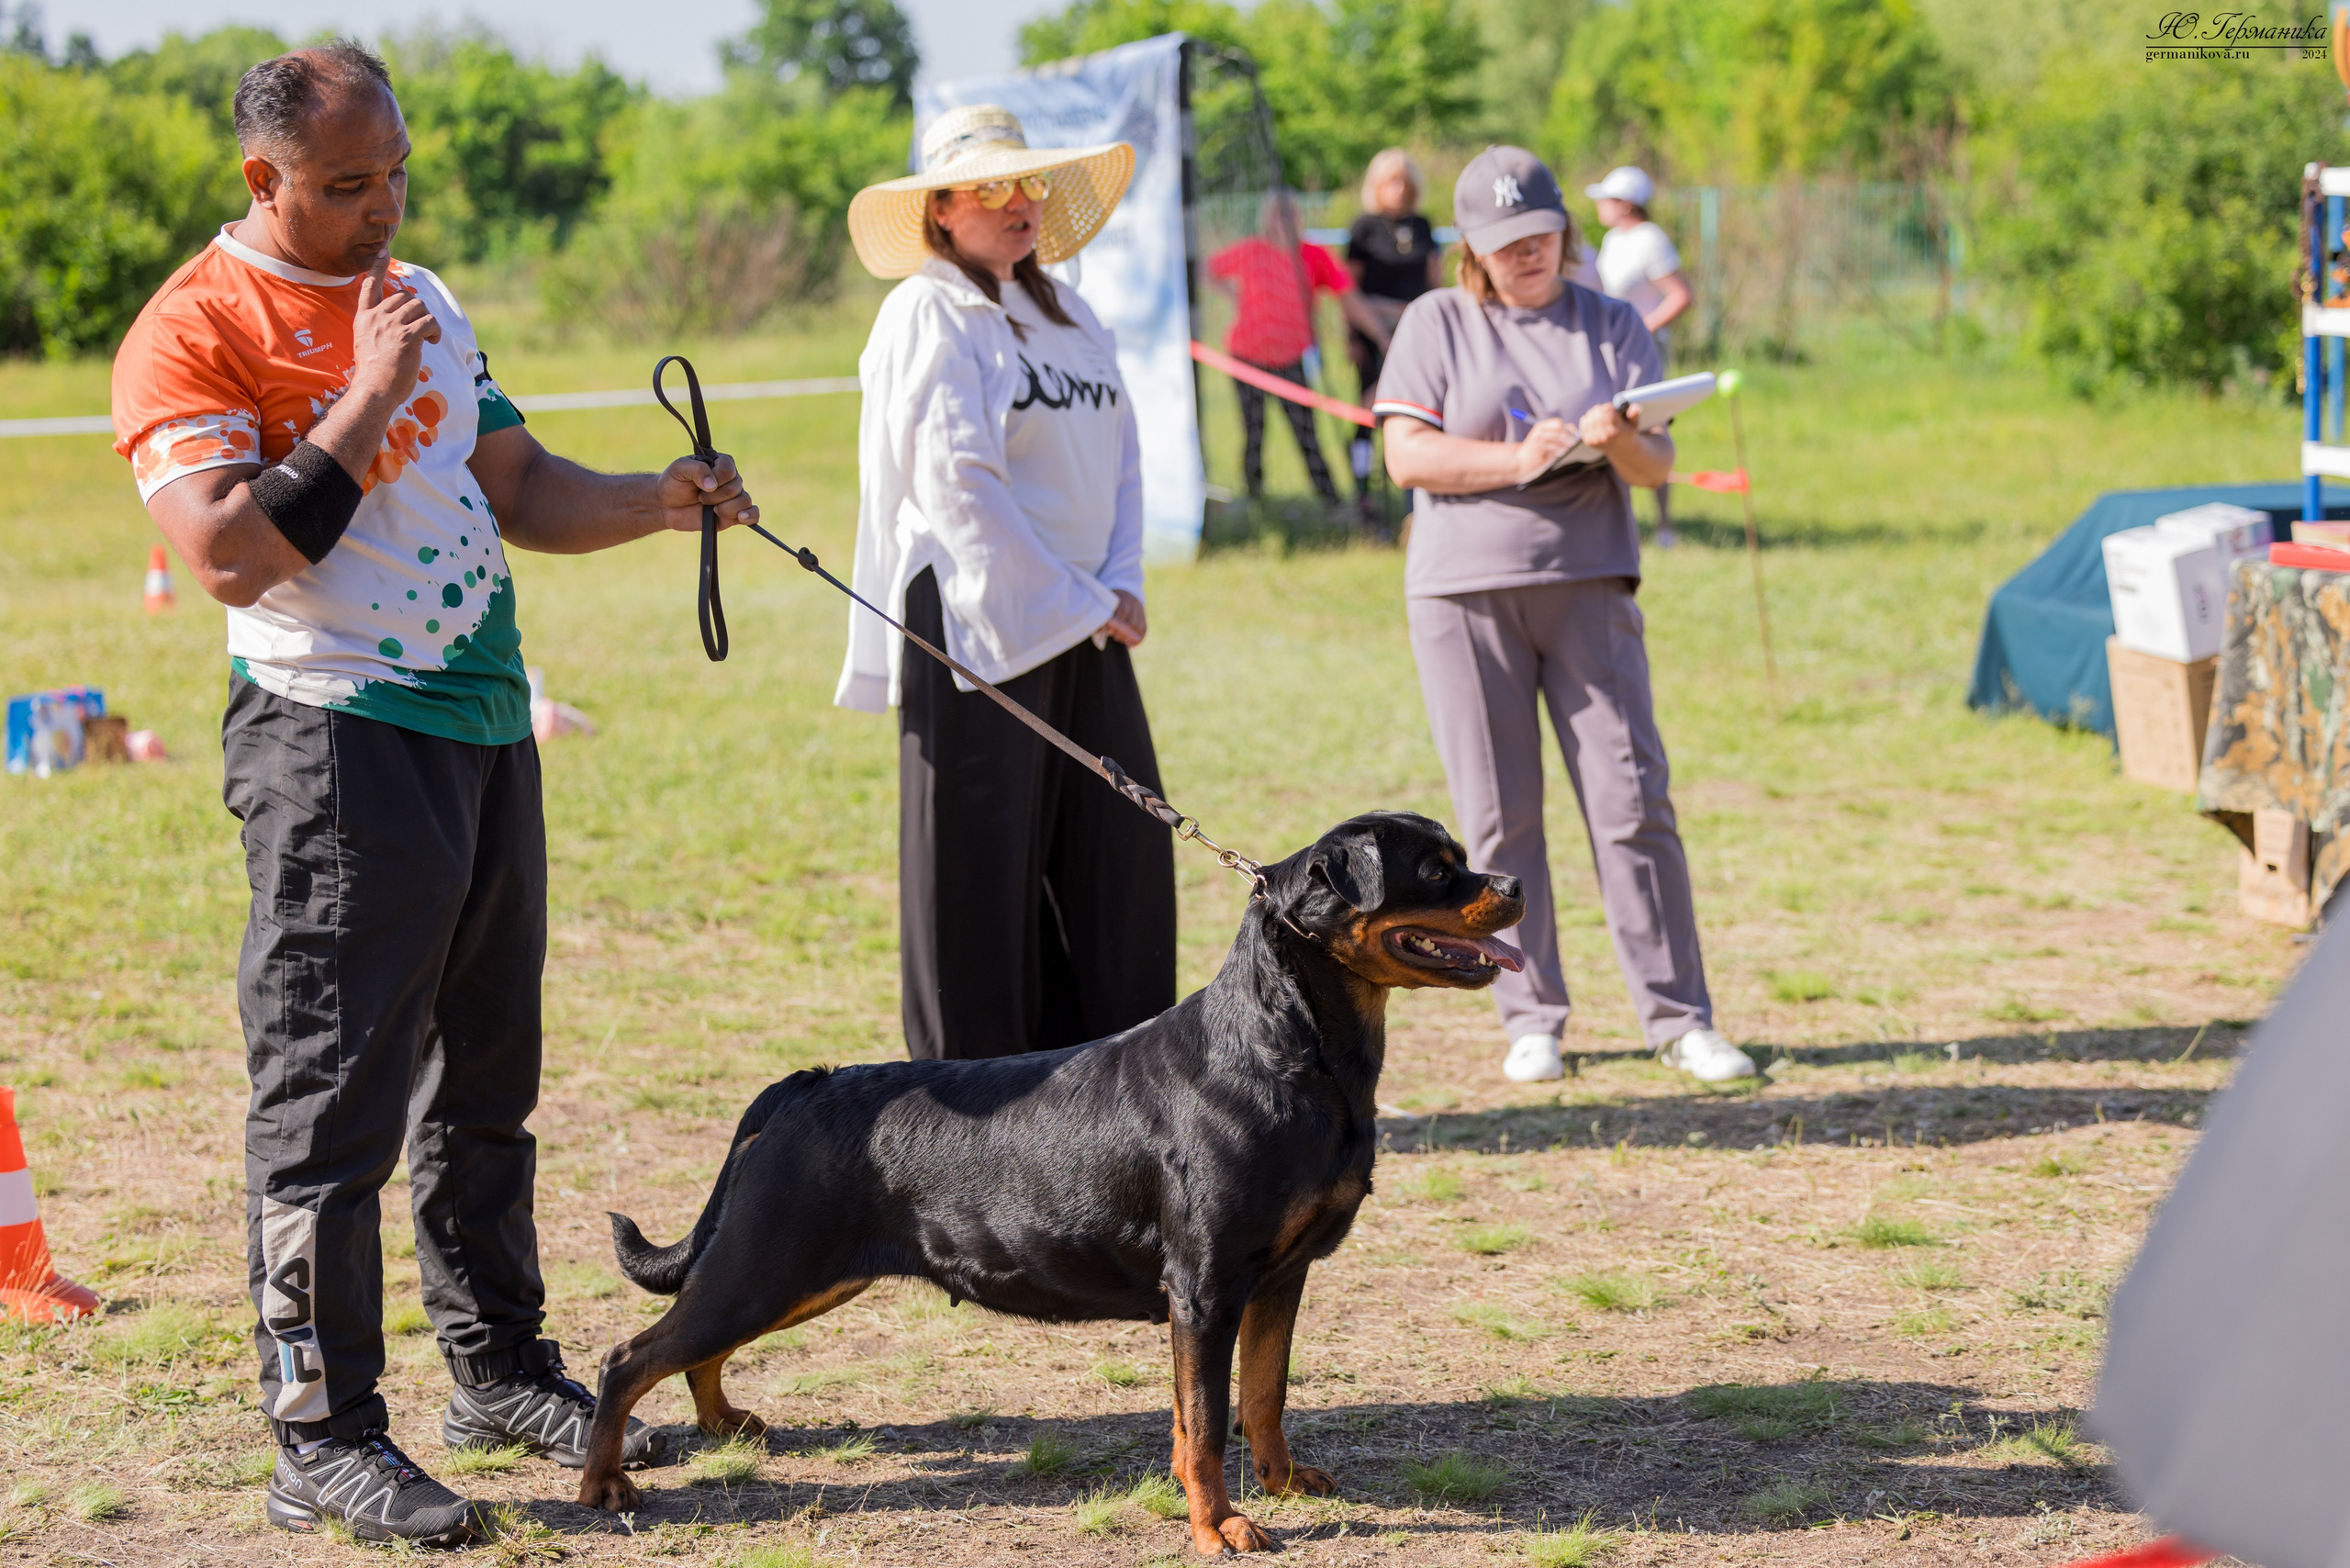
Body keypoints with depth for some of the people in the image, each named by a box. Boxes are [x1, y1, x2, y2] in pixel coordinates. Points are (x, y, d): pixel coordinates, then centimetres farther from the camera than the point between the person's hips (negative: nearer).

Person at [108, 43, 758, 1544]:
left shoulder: (424, 303, 15)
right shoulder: (194, 331, -10)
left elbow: (519, 488, 19)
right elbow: (230, 552, -21)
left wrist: (660, 500, 2)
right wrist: (369, 401, -18)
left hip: (485, 729, 8)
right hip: (335, 740, -8)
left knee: (486, 1082, 16)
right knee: (331, 1096, -7)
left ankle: (500, 1370, 28)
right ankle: (324, 1437, -2)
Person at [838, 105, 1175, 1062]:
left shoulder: (1065, 314, 16)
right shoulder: (929, 315, -7)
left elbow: (1120, 454, 14)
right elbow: (957, 481, -15)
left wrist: (1121, 585, -2)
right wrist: (1077, 603, -13)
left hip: (1083, 620, 7)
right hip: (979, 623, -7)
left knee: (1122, 849, 5)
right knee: (981, 866, -3)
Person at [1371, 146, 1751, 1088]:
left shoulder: (1611, 326, 10)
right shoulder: (1435, 323, 6)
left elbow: (1659, 463, 5)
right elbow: (1407, 454, -4)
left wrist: (1620, 443, -18)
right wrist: (1517, 459, -16)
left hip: (1587, 585, 1)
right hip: (1464, 592, -1)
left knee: (1633, 803, -5)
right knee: (1498, 816, 1)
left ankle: (1678, 1017, 1)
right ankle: (1531, 1017, 12)